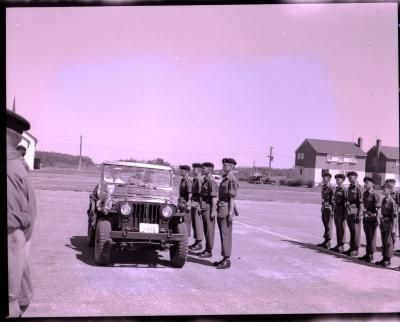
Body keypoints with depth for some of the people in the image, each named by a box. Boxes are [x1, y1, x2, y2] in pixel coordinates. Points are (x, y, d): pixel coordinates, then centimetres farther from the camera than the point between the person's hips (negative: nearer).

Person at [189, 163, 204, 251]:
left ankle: (199, 244, 0)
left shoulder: (200, 180, -15)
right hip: (194, 204, 10)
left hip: (198, 204, -10)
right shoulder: (195, 179, 16)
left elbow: (201, 193, -21)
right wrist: (192, 203, 21)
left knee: (198, 223, -5)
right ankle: (197, 242, 21)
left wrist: (199, 205, -23)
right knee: (194, 223, 13)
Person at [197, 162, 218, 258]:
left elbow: (214, 197, -20)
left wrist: (213, 211, -23)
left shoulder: (211, 182, -16)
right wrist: (201, 208, 21)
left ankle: (209, 251, 0)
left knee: (209, 229, -4)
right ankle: (207, 249, 20)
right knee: (206, 229, 13)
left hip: (209, 209, -10)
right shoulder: (204, 181, 15)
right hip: (204, 208, 10)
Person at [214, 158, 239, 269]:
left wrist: (230, 213, -20)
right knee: (223, 235, 13)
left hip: (226, 210, -10)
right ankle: (225, 258, 19)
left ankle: (227, 260, -2)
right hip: (221, 210, 10)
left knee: (226, 235, -6)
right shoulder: (224, 179, 16)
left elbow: (232, 197, -17)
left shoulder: (232, 180, -13)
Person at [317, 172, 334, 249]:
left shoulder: (330, 188, -15)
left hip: (328, 208, -9)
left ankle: (327, 243, 3)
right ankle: (325, 242, 21)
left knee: (328, 226, -2)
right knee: (325, 225, 13)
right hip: (324, 208, 9)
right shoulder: (324, 187, 12)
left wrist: (332, 211, -19)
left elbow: (333, 200, -17)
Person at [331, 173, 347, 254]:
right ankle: (338, 244, 23)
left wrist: (345, 213, -17)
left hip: (341, 211, -8)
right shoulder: (336, 188, 12)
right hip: (336, 211, 8)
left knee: (342, 229, -1)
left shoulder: (344, 190, -13)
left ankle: (341, 247, 4)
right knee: (337, 228, 14)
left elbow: (347, 201, -15)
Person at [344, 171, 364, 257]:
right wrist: (347, 212, 18)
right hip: (349, 213, 8)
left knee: (356, 231, -1)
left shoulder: (358, 188, -11)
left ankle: (356, 250, 4)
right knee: (351, 231, 13)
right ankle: (351, 248, 20)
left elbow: (361, 202, -15)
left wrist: (359, 214, -18)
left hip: (355, 213, -8)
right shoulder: (349, 187, 14)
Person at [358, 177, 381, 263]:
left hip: (372, 218, -7)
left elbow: (378, 208, -17)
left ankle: (371, 255, 10)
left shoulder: (375, 194, -15)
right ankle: (367, 254, 23)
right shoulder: (365, 193, 9)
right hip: (365, 218, 7)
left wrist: (378, 219, -20)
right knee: (367, 237, 14)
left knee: (372, 237, 2)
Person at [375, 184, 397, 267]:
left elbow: (394, 216, -13)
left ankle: (388, 260, 7)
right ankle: (384, 258, 20)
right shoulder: (383, 200, 10)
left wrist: (393, 227, -15)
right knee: (383, 242, 12)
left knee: (388, 242, 0)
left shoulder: (392, 202, -13)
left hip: (388, 224, -7)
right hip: (383, 224, 7)